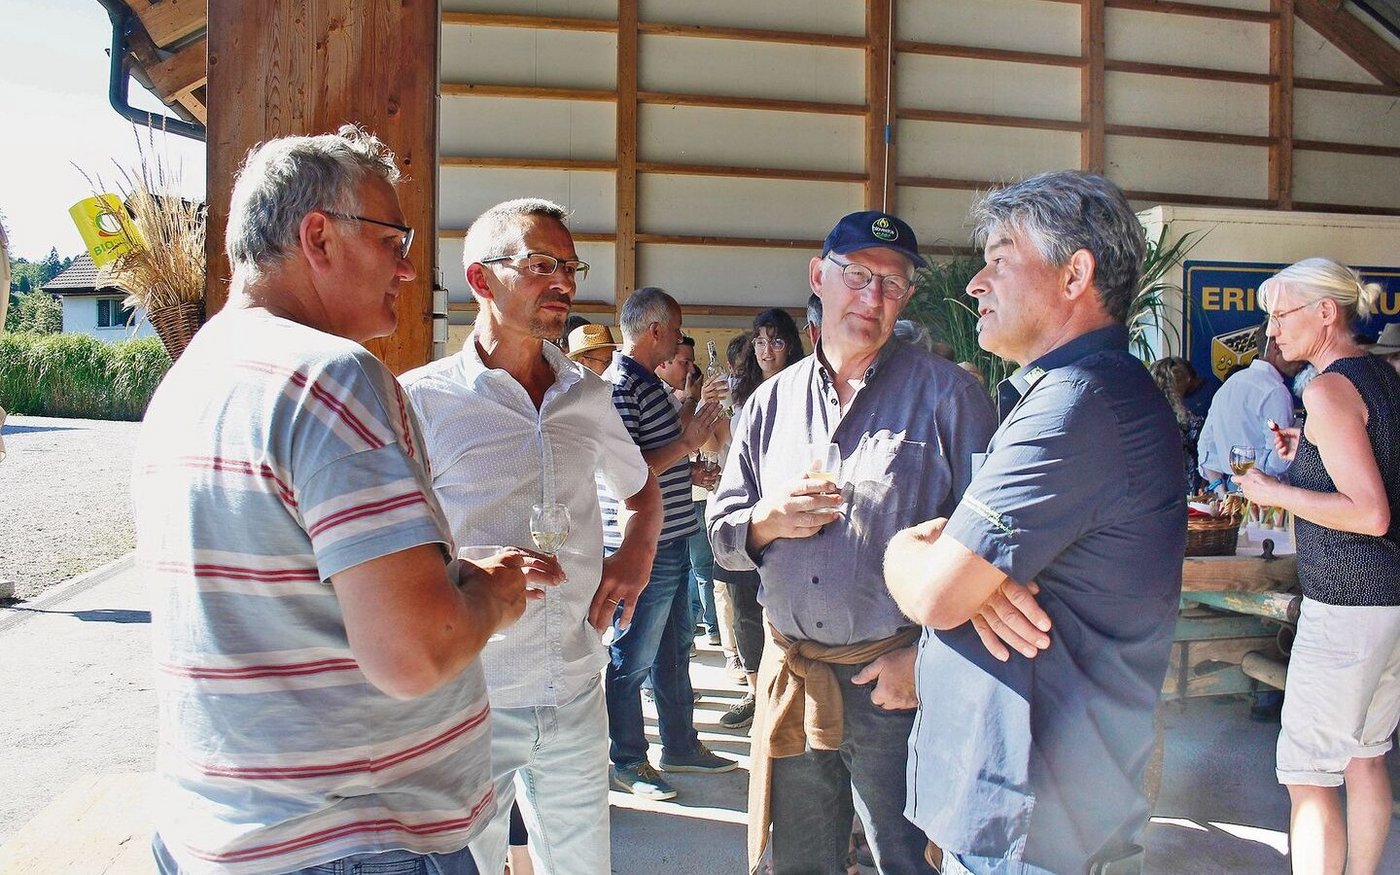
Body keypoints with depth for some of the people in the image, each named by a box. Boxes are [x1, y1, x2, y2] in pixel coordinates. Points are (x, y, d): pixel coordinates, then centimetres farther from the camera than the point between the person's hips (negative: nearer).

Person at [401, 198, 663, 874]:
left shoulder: (589, 395, 8)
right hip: (466, 701, -4)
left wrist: (637, 550, 4)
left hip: (576, 696, 5)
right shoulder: (421, 399, -8)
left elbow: (642, 488, 24)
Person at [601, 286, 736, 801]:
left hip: (672, 541, 10)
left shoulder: (649, 383, 14)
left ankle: (681, 745, 34)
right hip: (643, 547, -10)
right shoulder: (619, 387, -18)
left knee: (674, 649, 20)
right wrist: (687, 444, -22)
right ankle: (628, 764, 18)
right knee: (632, 660, 4)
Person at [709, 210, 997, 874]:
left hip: (896, 681, -4)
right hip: (790, 678, 4)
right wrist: (766, 521, -10)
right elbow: (722, 535, 12)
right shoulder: (770, 403, 9)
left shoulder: (946, 393, -5)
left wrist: (926, 655, -14)